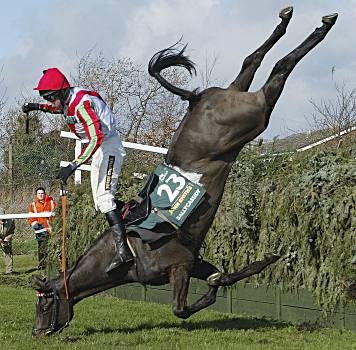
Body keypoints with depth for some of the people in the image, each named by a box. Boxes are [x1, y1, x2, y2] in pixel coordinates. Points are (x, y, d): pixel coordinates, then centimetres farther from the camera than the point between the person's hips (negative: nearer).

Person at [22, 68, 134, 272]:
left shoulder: (81, 104, -25)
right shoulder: (69, 100, 5)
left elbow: (96, 138, -33)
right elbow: (57, 108, 33)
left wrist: (73, 166, -36)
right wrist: (37, 107, 18)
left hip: (109, 146, -11)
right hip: (100, 150, 11)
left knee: (104, 198, -23)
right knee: (100, 201, 12)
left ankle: (123, 250, -31)